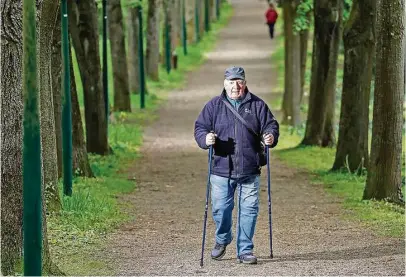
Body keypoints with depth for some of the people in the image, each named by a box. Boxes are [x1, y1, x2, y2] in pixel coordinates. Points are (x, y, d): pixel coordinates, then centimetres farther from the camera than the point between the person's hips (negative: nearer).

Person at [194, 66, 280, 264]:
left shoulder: (257, 105, 6)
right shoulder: (214, 106, 6)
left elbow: (271, 125, 7)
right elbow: (200, 127, 4)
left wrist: (271, 137, -16)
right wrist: (205, 138, -18)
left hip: (249, 171, 0)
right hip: (221, 170, 0)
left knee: (249, 210, 0)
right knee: (220, 209, 2)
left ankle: (245, 250, 11)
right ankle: (222, 240, 31)